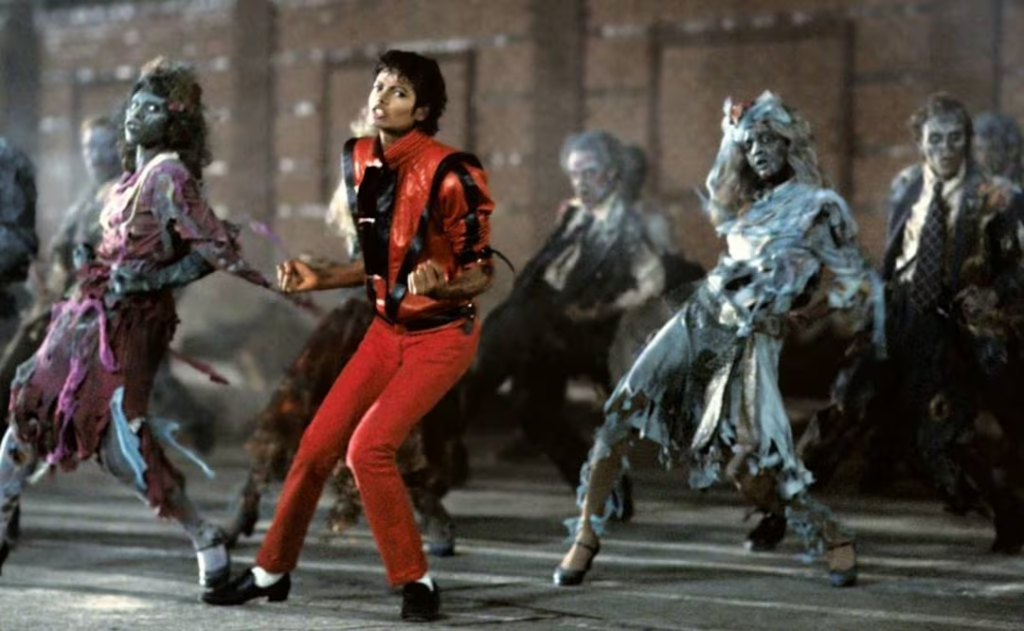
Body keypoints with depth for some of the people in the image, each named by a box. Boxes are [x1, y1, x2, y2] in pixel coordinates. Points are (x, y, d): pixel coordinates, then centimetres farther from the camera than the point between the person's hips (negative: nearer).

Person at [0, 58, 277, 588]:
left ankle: (205, 540, -3)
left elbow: (212, 247, -18)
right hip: (90, 310, 9)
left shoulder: (167, 173, -11)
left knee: (122, 440, -13)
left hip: (130, 319, -9)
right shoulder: (135, 175, 14)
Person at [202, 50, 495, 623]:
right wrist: (318, 279, 3)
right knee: (318, 443, 6)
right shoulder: (363, 162, 1)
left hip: (442, 334, -7)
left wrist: (437, 285, -34)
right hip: (389, 328, 7)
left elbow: (482, 273, -15)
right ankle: (272, 571, 23)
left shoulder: (449, 174, -21)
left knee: (369, 447, -19)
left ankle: (416, 581, -3)